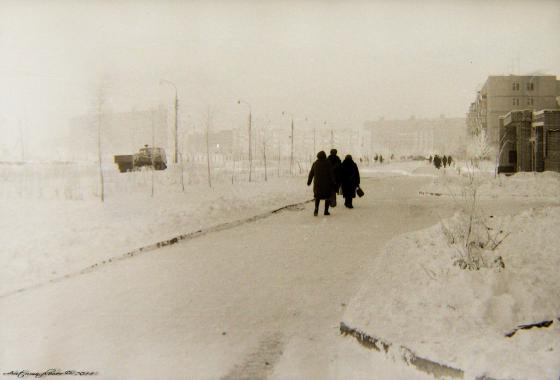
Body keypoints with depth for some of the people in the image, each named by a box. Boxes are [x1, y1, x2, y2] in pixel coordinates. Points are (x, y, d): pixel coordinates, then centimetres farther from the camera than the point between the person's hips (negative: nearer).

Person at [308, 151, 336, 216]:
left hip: (317, 184, 2)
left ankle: (316, 209, -2)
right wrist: (334, 182, 0)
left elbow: (311, 173, 6)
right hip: (327, 184, -2)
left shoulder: (315, 164, 0)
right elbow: (331, 174, -8)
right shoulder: (328, 164, -8)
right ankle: (326, 211, 6)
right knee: (327, 197, 10)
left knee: (317, 196, 17)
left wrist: (309, 181, 17)